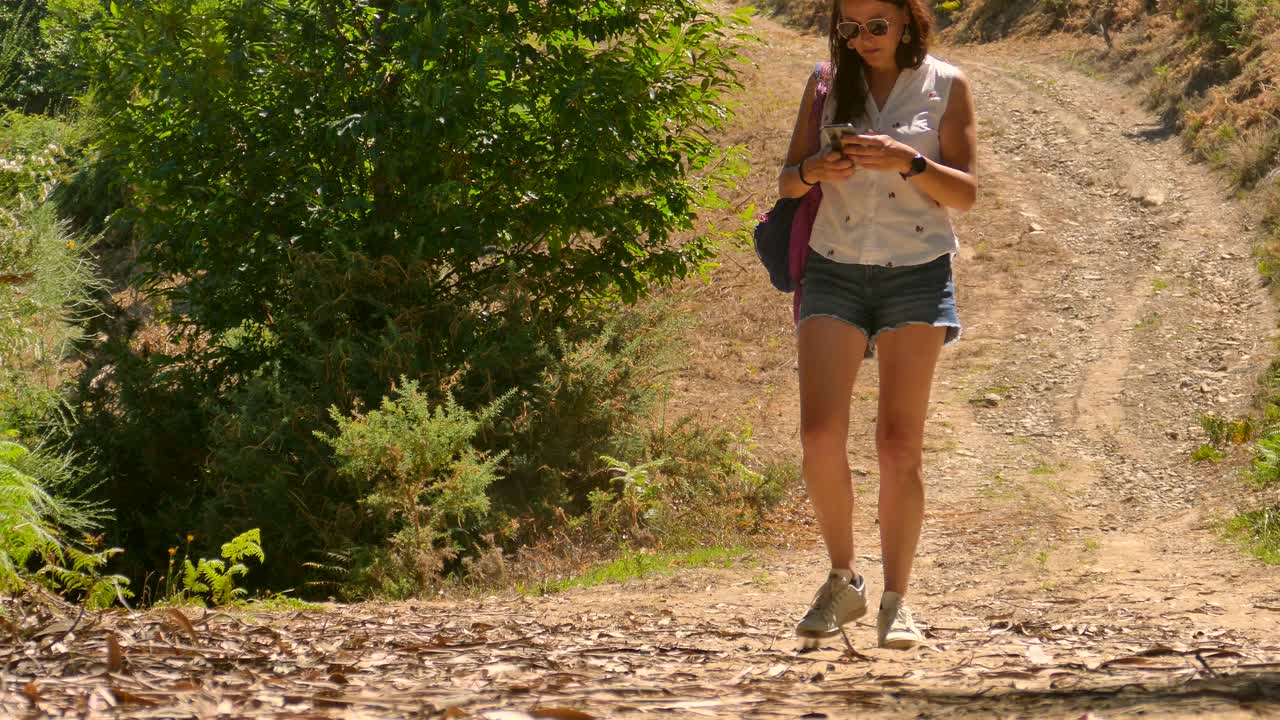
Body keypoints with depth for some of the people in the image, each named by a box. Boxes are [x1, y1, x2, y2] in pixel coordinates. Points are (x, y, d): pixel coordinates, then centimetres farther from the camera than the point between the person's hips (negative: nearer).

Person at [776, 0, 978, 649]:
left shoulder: (945, 86, 2)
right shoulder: (827, 83, 8)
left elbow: (965, 193, -2)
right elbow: (787, 181, 10)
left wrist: (909, 161, -19)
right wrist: (813, 170, -13)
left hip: (916, 274, -2)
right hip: (834, 271, 2)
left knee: (900, 443, -2)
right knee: (820, 433, -10)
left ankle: (896, 601, 5)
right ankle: (842, 581, 8)